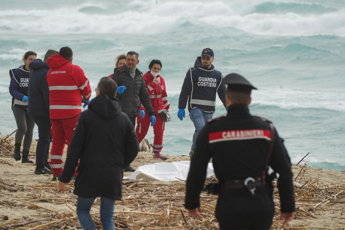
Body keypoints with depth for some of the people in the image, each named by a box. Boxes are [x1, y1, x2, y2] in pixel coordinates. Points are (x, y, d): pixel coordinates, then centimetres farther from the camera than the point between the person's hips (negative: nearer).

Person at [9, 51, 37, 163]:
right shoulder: (17, 73, -8)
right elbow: (12, 90, -10)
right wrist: (22, 97, -27)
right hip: (19, 105, -3)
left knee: (29, 130, -1)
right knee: (22, 128, -18)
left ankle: (25, 157, 6)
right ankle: (17, 146, 11)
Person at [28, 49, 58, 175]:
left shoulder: (36, 70, 11)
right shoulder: (46, 74, -22)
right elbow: (48, 97, -24)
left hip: (34, 109, 10)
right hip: (43, 111, -10)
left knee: (46, 136, 20)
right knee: (44, 138, -2)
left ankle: (44, 162, 27)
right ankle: (40, 168, 2)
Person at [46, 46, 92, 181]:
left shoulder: (51, 71, 9)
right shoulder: (74, 69, -6)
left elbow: (51, 89, 12)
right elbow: (85, 88, 0)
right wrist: (86, 99, 22)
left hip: (54, 110, 5)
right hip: (71, 111, -5)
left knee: (57, 141, 10)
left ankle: (56, 172, 9)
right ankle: (74, 171, -3)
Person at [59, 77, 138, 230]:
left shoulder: (86, 116, -6)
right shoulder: (124, 119, 4)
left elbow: (75, 149, -8)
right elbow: (133, 149, 4)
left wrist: (65, 177, -4)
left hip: (89, 175, -3)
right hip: (113, 177, 3)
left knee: (82, 210, 16)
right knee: (107, 217, 13)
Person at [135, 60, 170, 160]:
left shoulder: (161, 80, 10)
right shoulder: (144, 79, -8)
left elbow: (164, 95, 18)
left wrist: (166, 107, 17)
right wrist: (154, 83, -23)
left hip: (158, 109, 5)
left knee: (159, 131, -1)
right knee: (141, 131, -1)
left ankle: (157, 152, 8)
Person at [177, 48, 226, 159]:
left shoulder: (218, 75, 13)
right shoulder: (193, 72, 2)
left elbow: (222, 92, 16)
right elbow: (185, 91, 1)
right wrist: (181, 108, -5)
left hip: (209, 110, 5)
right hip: (195, 108, -5)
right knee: (201, 128, -23)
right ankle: (194, 151, -11)